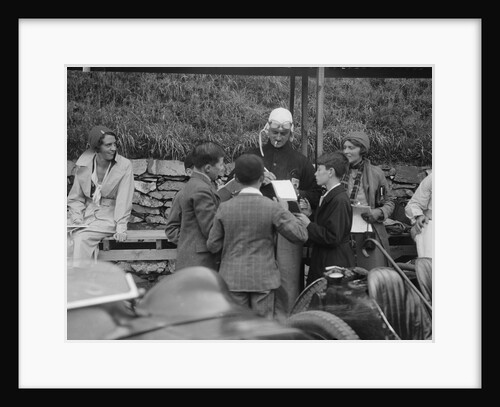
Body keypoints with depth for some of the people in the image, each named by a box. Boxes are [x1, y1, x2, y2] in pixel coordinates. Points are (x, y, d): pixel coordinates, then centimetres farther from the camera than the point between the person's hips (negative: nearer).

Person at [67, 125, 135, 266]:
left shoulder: (124, 166, -8)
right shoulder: (83, 164, 1)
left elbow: (124, 199, -10)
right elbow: (76, 197, 8)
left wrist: (121, 228, -18)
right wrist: (77, 219, -9)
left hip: (109, 216, -3)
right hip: (87, 212, 3)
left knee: (82, 238, -28)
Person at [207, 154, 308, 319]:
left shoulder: (224, 208, -6)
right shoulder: (273, 208, -11)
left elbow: (213, 246, -1)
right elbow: (300, 235, -7)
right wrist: (285, 211, 6)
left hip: (233, 279, 1)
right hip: (263, 278, -1)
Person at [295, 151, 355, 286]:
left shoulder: (339, 200, -20)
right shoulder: (329, 196, 13)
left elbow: (333, 238, -24)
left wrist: (308, 225, -18)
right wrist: (310, 214, 1)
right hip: (322, 260, 10)